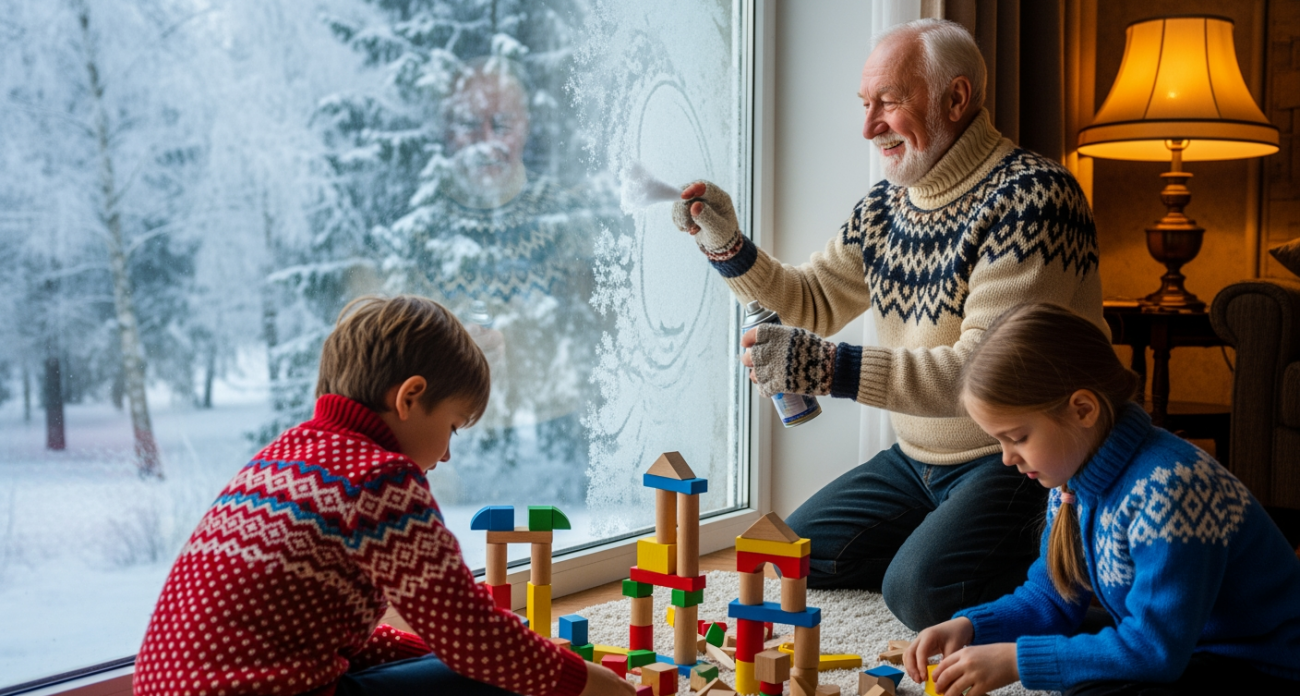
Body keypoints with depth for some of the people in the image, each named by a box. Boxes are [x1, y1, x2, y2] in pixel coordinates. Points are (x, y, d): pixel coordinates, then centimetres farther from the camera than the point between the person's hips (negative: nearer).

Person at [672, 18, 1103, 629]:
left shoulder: (1030, 196, -20)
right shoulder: (885, 205, 7)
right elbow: (813, 303, 18)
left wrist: (834, 370, -36)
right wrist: (726, 247, 1)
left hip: (1020, 459, -8)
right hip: (918, 458, 9)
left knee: (921, 591, -26)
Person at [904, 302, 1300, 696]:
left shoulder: (1166, 491, -29)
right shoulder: (1076, 478, -1)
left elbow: (1156, 649, -28)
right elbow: (1052, 598, 9)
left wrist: (1015, 660, -26)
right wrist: (969, 627, -9)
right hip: (1176, 648, 9)